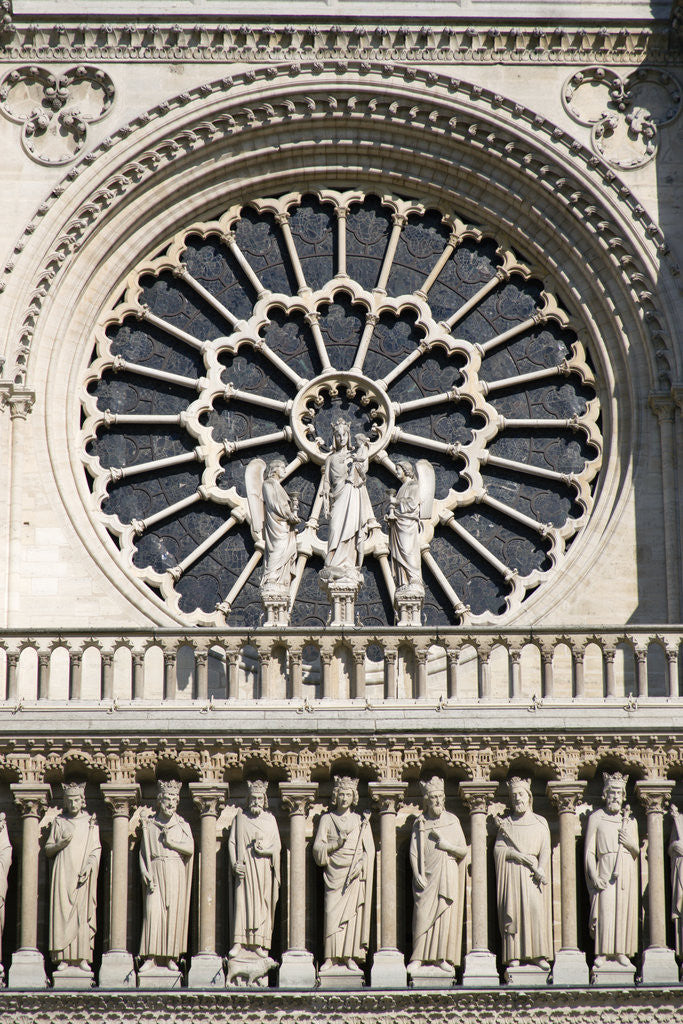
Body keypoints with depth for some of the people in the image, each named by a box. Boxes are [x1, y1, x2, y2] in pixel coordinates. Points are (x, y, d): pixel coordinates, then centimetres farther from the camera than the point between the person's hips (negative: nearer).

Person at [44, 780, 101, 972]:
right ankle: (63, 958, -8)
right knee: (63, 912, -7)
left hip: (83, 874, 0)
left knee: (83, 913, -6)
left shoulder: (90, 822, 9)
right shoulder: (59, 821, 11)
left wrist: (89, 866, -11)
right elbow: (48, 850, 13)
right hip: (63, 873, 0)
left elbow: (96, 850, 5)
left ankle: (82, 958, -7)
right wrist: (60, 844, -7)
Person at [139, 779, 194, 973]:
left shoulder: (182, 825, 10)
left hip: (176, 874, 1)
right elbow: (144, 852, 2)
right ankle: (150, 957, -12)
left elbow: (191, 848, -1)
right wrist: (146, 874, -8)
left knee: (174, 913, -3)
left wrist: (171, 842, -8)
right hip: (155, 871, -1)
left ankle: (171, 957, 2)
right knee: (153, 911, -11)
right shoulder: (150, 824, 7)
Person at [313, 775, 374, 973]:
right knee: (332, 913, -9)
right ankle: (331, 957, -9)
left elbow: (369, 851, 9)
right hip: (334, 873, 0)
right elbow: (318, 847, 4)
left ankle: (350, 958, -6)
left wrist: (360, 863, -9)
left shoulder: (361, 822, 12)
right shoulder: (327, 819, 10)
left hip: (354, 875, 0)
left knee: (352, 913, -6)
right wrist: (336, 844, -12)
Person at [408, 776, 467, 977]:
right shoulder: (420, 823, 5)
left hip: (447, 875, 1)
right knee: (422, 914, -9)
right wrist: (417, 875, -9)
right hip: (426, 877, -1)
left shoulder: (452, 821, 6)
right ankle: (418, 958, -7)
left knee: (445, 915, -2)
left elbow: (463, 851, 7)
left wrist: (448, 846, -11)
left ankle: (441, 958, 4)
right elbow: (413, 853, 3)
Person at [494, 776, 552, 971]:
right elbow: (498, 849, 4)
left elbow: (545, 850, 4)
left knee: (536, 909, -12)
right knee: (513, 910, -9)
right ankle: (514, 955, -9)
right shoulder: (506, 824, 12)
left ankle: (538, 955, -12)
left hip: (532, 873, 0)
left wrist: (540, 869, -13)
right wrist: (516, 854, -12)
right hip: (511, 872, 0)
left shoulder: (540, 823, 13)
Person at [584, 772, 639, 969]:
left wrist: (631, 845, -5)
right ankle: (602, 953, -10)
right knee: (605, 909, -11)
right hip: (605, 870, -3)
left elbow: (637, 853, 19)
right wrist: (594, 876, -9)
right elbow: (589, 851, 2)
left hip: (626, 871, 3)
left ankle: (621, 953, 1)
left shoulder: (630, 821, 16)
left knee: (624, 910, -2)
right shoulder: (596, 818, 6)